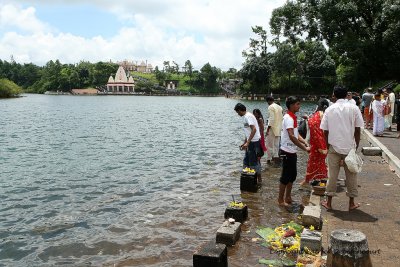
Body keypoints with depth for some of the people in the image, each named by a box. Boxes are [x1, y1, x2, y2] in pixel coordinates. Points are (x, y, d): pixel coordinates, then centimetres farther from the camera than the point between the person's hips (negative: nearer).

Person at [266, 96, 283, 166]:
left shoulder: (270, 107, -12)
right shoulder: (279, 107, 11)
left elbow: (271, 119, -19)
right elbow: (281, 118, 11)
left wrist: (268, 130, -16)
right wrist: (280, 127, 16)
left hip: (272, 128, -7)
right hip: (278, 129, 7)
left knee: (269, 145, 2)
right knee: (276, 144, 13)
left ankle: (269, 159, 6)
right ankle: (276, 157, 16)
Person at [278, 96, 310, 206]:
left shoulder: (293, 117, 12)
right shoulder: (288, 118, -18)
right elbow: (291, 136, -28)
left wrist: (305, 142, -1)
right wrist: (304, 148, -25)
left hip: (292, 151, 10)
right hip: (287, 151, -10)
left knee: (292, 175, 15)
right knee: (286, 176, -1)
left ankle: (288, 197, 27)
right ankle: (280, 199, 10)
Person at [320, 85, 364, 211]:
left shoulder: (329, 110, 0)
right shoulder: (354, 108, -3)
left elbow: (325, 131, 1)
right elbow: (358, 130, -4)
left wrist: (328, 146, 13)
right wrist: (356, 146, 7)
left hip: (334, 147, 1)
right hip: (350, 147, -1)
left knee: (332, 175, 8)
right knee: (351, 175, 11)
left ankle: (329, 202, 16)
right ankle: (351, 203, 20)